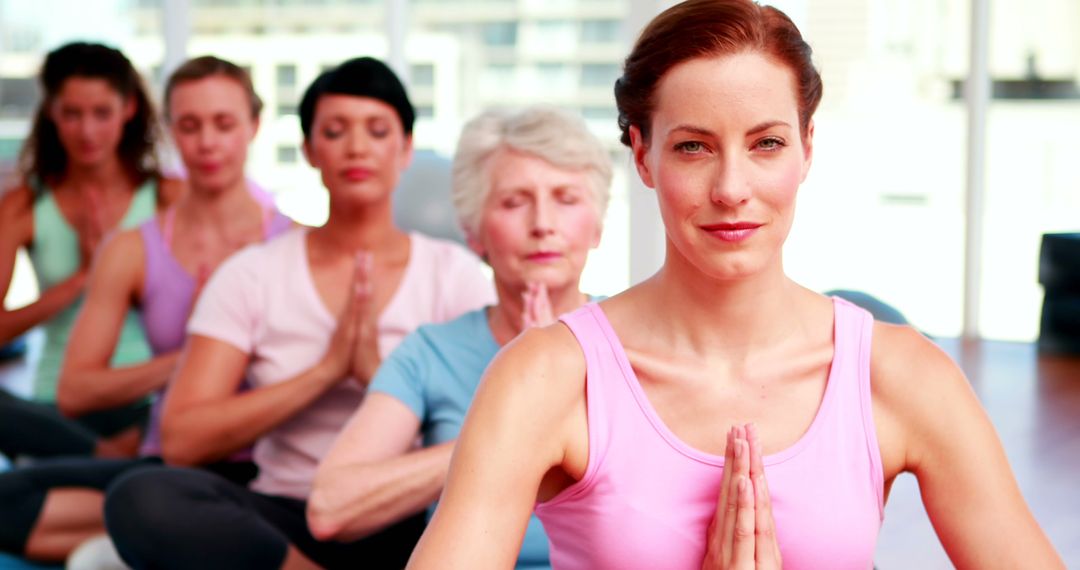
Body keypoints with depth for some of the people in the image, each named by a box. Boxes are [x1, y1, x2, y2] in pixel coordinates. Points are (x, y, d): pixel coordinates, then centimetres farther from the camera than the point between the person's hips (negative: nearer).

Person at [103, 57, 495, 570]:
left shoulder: (454, 275, 7)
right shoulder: (253, 275, 7)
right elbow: (181, 440, -5)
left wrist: (379, 372, -15)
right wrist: (327, 370, -12)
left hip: (407, 527, 0)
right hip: (287, 518, 1)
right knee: (140, 499, -30)